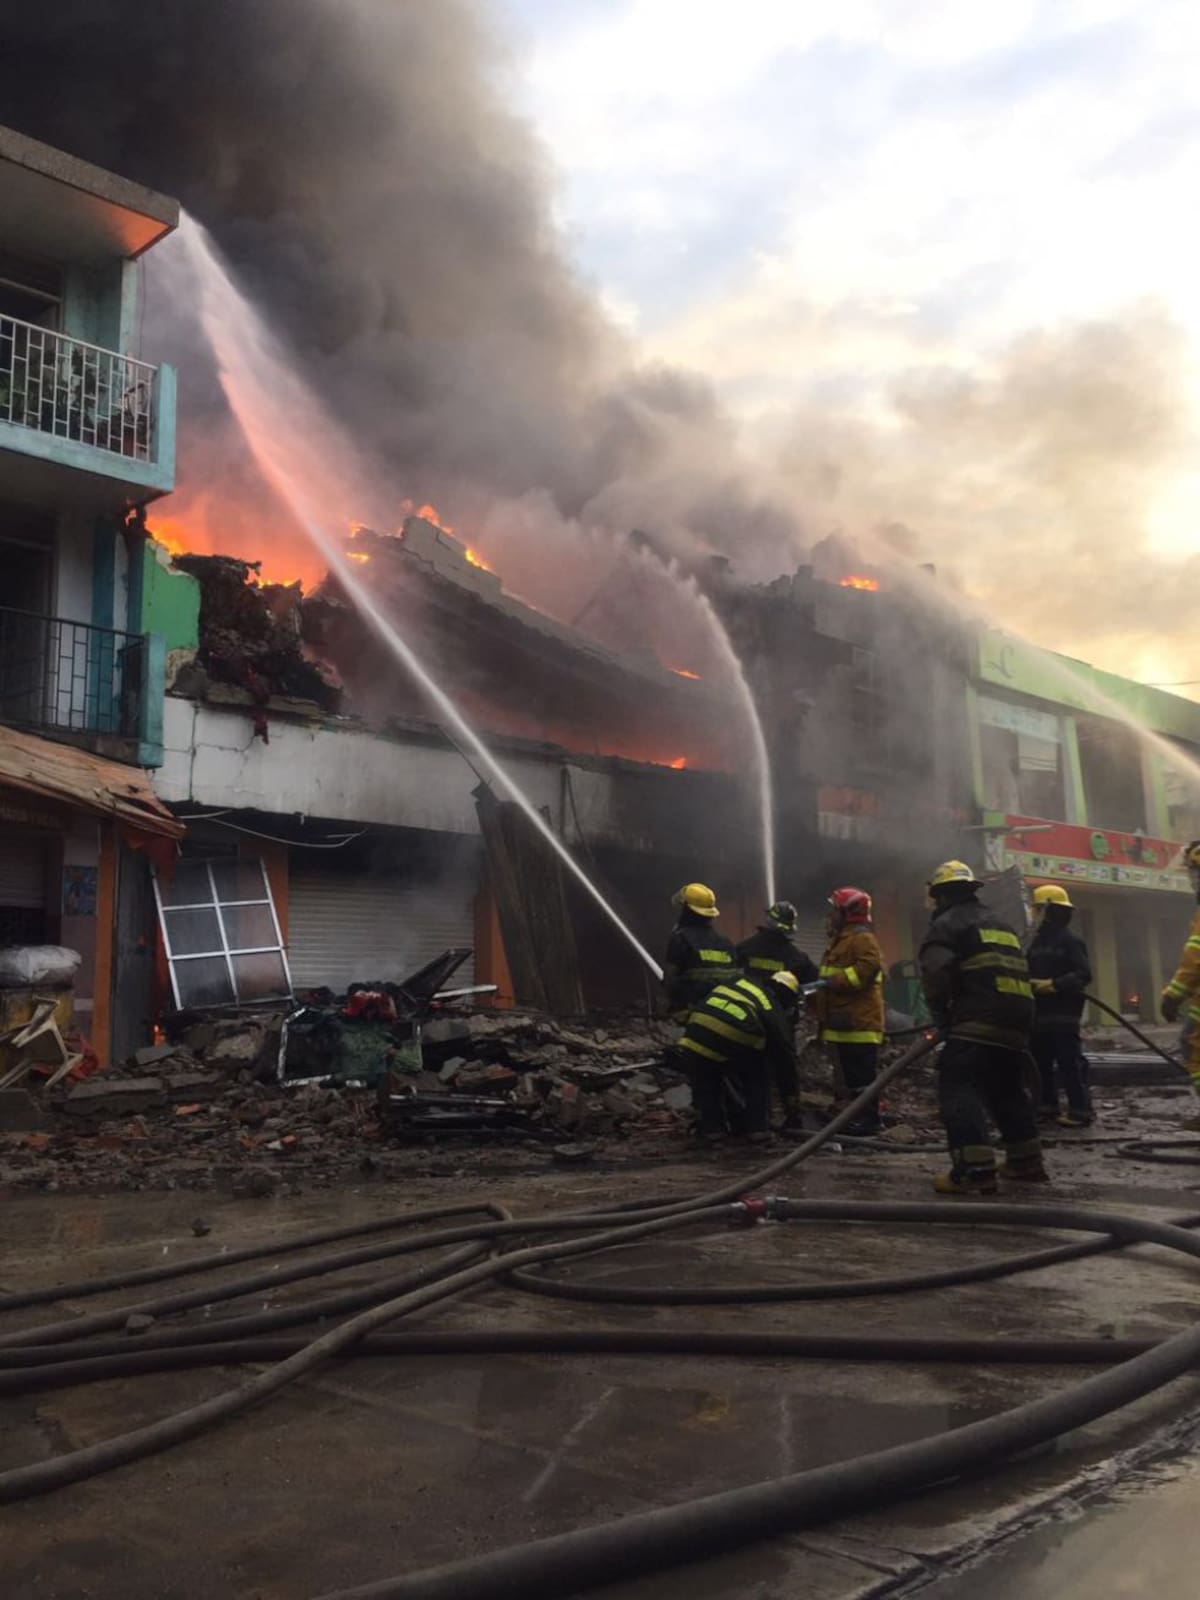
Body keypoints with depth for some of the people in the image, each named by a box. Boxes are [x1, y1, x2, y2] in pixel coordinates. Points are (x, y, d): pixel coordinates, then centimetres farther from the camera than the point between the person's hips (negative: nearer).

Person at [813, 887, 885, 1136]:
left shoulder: (862, 938, -10)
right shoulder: (840, 939, 24)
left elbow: (868, 967, -25)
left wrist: (832, 981, -24)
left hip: (858, 1021, -11)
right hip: (844, 1020, 11)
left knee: (860, 1073, -9)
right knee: (848, 1073, 13)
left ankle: (869, 1119, -6)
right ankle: (859, 1116, 19)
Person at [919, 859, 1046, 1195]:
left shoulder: (947, 924, 2)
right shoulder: (1002, 926, 28)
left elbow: (935, 973, -13)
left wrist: (941, 1014, 2)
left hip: (978, 1022, -8)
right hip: (1018, 1019, 8)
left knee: (959, 1088, -10)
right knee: (1008, 1090, 23)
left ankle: (975, 1168, -22)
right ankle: (1026, 1161, 30)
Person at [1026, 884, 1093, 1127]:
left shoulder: (1070, 941, -8)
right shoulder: (1037, 941, 15)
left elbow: (1083, 975, -15)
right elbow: (1027, 971, 18)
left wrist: (1053, 984, -21)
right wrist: (1028, 983, -3)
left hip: (1063, 1013, -8)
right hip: (1039, 1013, 8)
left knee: (1069, 1062, -8)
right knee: (1040, 1062, 10)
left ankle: (1079, 1110, -4)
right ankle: (1047, 1106, 19)